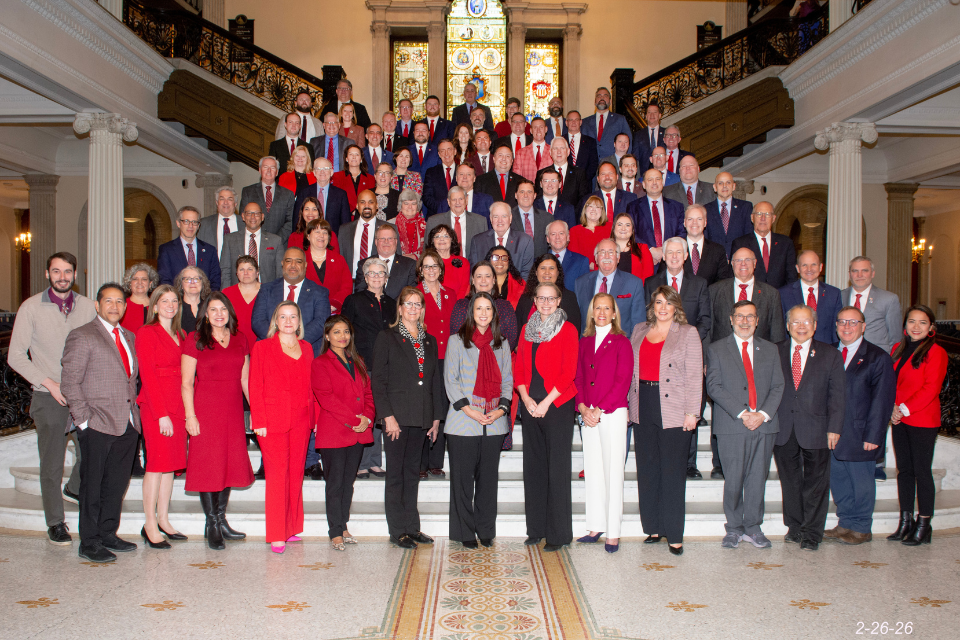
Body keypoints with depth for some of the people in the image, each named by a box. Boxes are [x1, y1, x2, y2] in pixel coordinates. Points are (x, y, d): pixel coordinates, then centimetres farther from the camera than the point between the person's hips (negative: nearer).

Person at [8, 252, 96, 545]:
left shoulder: (87, 306, 5)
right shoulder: (31, 307, -2)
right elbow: (16, 356, -4)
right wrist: (50, 383, -12)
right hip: (49, 398, -2)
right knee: (51, 463, 4)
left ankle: (75, 489, 33)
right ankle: (55, 523, 18)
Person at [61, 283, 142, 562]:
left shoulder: (129, 337, 17)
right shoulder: (82, 336, -4)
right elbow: (69, 382, -8)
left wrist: (134, 409, 9)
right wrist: (83, 418, -13)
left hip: (127, 424, 6)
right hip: (98, 425, -6)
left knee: (117, 484, 12)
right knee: (92, 485, 3)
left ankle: (108, 534, 25)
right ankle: (89, 543, 14)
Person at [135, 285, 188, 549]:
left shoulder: (181, 336, 15)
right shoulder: (146, 333, -4)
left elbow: (185, 375, 12)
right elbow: (148, 376, -10)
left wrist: (188, 410, 4)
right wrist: (162, 414, -14)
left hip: (177, 407, 6)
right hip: (155, 407, -6)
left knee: (172, 463, 9)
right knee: (157, 463, -3)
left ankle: (163, 520, 17)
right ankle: (150, 525, 6)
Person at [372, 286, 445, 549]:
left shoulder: (429, 341, 14)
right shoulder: (387, 338, 0)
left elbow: (436, 380, 15)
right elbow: (378, 380, -6)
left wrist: (436, 416, 10)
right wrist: (388, 416, -13)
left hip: (421, 417, 5)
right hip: (397, 416, -4)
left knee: (413, 472, 11)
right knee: (396, 474, 1)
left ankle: (412, 527, 19)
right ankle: (398, 530, 9)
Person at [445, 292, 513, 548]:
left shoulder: (502, 344, 13)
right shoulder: (457, 341, 3)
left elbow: (507, 380, 13)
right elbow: (450, 380, -2)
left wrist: (501, 408, -4)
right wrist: (469, 410, -12)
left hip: (494, 422, 3)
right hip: (463, 422, -3)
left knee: (488, 477, 7)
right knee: (462, 477, 2)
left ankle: (486, 530, 19)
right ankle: (465, 532, 14)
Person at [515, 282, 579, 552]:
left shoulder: (567, 330, -2)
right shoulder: (527, 330, 13)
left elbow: (569, 372, -8)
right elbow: (519, 368, 11)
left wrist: (545, 402, -13)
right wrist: (526, 398, -5)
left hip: (557, 405, -5)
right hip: (530, 407, 5)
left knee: (557, 469, -2)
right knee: (533, 467, 8)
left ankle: (558, 534, 6)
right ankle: (536, 529, 19)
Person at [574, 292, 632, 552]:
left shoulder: (621, 342, -1)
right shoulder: (584, 342, 13)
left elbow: (623, 381, -8)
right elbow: (578, 378, 12)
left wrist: (599, 409, -12)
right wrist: (583, 408, -4)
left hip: (613, 413, -5)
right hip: (588, 415, 5)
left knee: (613, 472, -3)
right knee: (592, 472, 8)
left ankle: (613, 533, 3)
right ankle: (595, 527, 17)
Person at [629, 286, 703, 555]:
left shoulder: (688, 333, 1)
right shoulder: (639, 331, 13)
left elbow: (694, 375, -4)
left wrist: (692, 412, -11)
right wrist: (628, 404, 9)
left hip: (673, 411, -4)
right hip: (643, 409, 5)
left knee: (672, 472, 0)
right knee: (647, 470, 9)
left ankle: (674, 535, 8)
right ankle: (653, 528, 21)